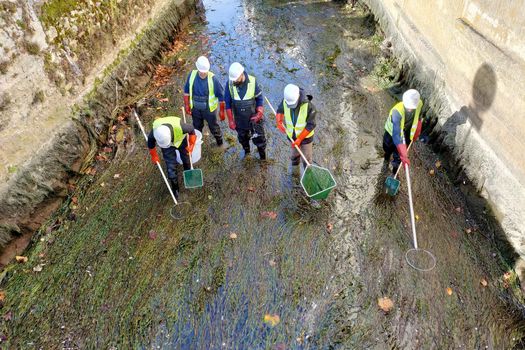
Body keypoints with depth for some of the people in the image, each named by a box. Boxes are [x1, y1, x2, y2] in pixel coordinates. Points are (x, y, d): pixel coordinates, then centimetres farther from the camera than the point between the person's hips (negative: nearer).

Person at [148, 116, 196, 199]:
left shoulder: (180, 127, -45)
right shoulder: (154, 132, -38)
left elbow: (191, 129, -21)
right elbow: (150, 143, -12)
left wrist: (191, 145, -16)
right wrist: (154, 156, -1)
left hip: (181, 140, 0)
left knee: (186, 159, 19)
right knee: (171, 167, -3)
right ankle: (175, 189, 18)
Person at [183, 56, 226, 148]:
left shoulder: (212, 78, -23)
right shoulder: (192, 75, -14)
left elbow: (221, 95, -14)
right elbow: (187, 91, 2)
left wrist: (221, 111, -9)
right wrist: (186, 105, 3)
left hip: (209, 109, -3)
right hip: (195, 108, 3)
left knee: (214, 127, 18)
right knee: (197, 128, 23)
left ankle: (220, 143, 43)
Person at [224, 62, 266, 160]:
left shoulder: (252, 81, -20)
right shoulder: (230, 83, -17)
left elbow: (259, 98, -6)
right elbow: (227, 103, -7)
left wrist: (259, 113, -16)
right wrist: (230, 120, -7)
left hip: (254, 118, -2)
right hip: (239, 119, 2)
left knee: (258, 137, 11)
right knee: (242, 137, 24)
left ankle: (263, 155, 36)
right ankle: (246, 150, 54)